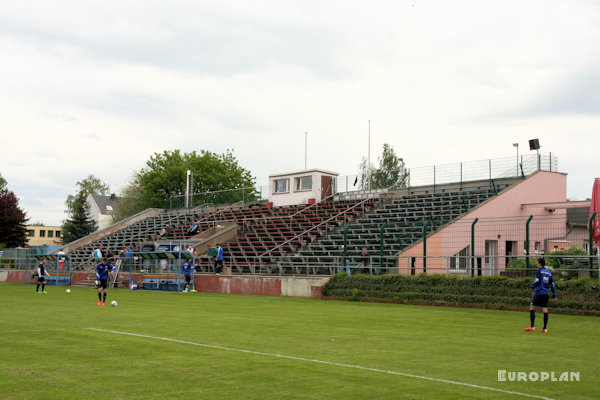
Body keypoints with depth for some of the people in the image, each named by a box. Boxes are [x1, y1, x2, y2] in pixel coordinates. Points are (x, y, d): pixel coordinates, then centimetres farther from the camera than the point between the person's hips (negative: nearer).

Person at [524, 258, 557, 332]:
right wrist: (554, 296, 15)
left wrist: (532, 286, 4)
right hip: (546, 293, 6)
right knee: (545, 310, 3)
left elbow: (537, 281, -16)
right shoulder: (549, 273, 14)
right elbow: (552, 284, 14)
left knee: (532, 308, 1)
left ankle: (532, 326, -5)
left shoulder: (539, 271, -5)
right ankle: (545, 328, 2)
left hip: (538, 293, -6)